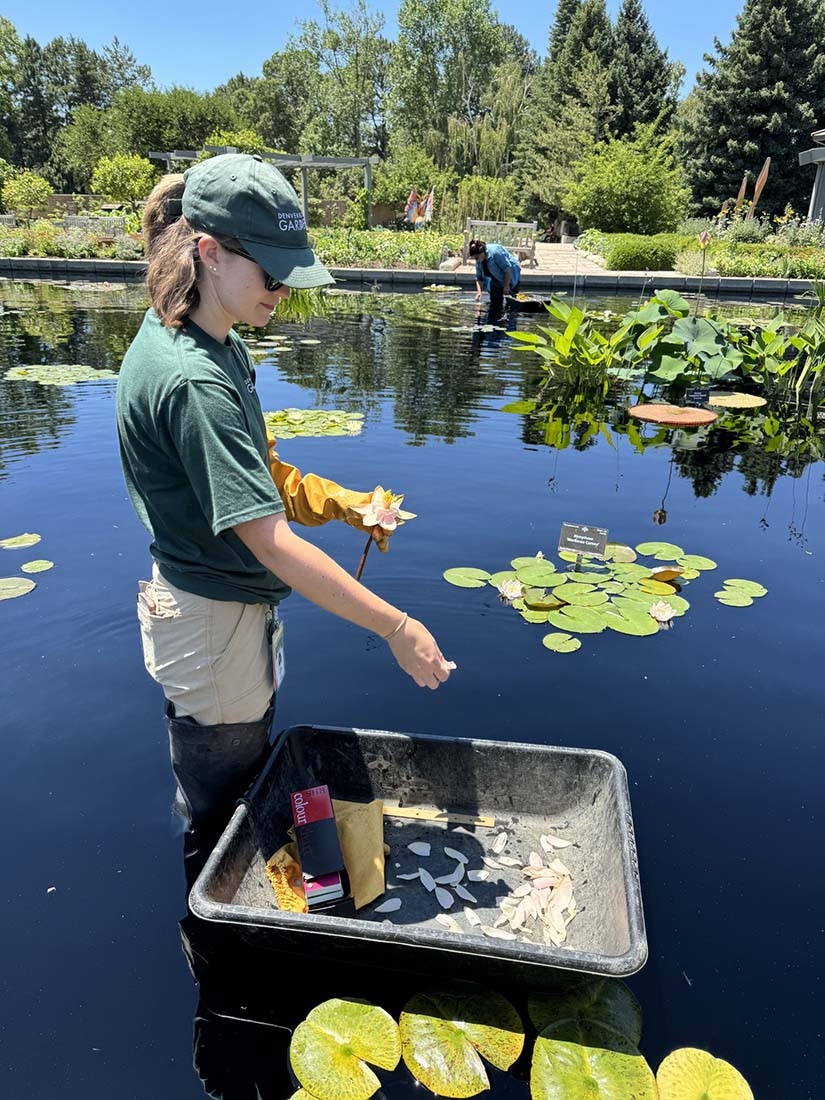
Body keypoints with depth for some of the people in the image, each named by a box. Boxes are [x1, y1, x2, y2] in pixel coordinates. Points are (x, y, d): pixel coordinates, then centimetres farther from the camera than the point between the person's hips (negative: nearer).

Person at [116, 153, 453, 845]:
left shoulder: (215, 339, 1)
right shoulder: (191, 380, -30)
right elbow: (271, 540, -33)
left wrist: (344, 503, -2)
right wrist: (397, 628, -28)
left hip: (243, 603, 10)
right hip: (211, 621, -10)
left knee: (254, 775, 30)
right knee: (220, 816, 15)